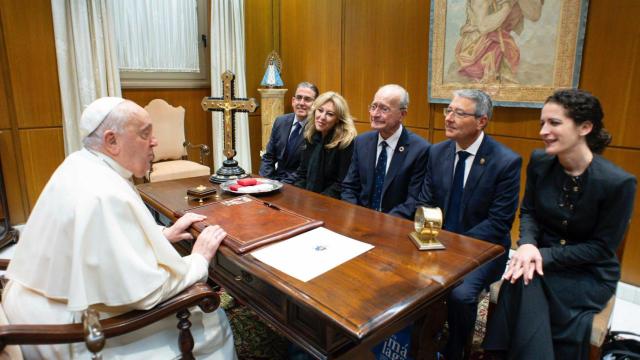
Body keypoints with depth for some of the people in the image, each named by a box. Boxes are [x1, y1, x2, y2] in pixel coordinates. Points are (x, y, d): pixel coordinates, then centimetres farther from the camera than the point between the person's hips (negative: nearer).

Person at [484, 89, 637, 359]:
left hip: (589, 272, -3)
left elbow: (602, 247, -12)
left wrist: (544, 255, -21)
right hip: (542, 257, 3)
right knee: (521, 284, -29)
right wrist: (528, 245, -17)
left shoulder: (618, 182, -18)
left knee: (528, 288, -27)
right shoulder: (539, 162, -6)